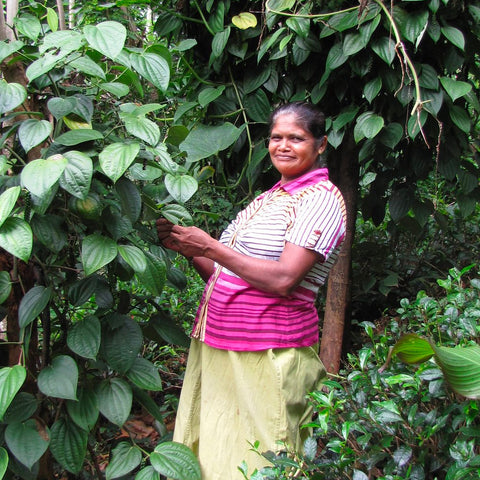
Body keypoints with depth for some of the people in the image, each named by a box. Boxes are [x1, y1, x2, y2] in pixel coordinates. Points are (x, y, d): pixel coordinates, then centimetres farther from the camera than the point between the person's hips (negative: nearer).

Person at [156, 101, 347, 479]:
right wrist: (186, 246, -1)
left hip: (266, 358, -8)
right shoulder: (270, 197, 18)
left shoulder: (322, 198, -8)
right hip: (217, 347, 8)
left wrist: (210, 247, -16)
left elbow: (283, 280, -20)